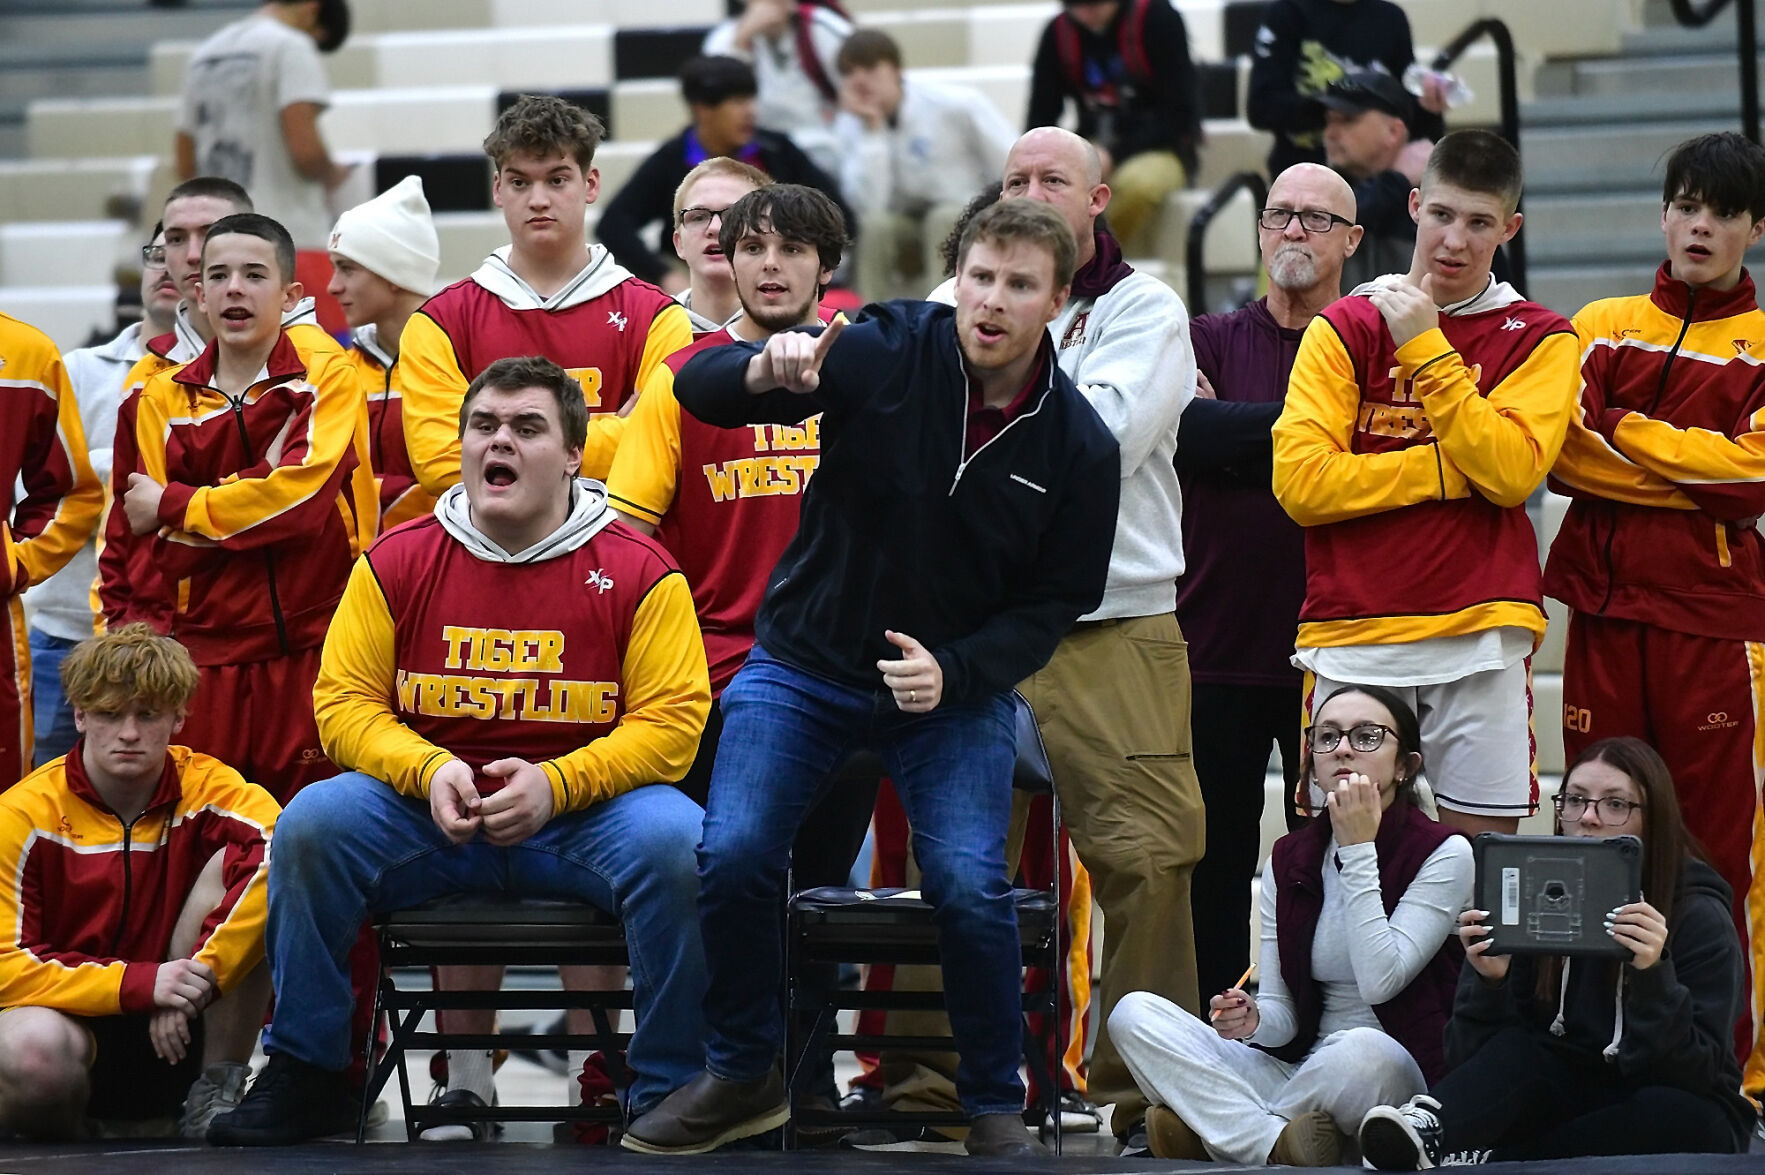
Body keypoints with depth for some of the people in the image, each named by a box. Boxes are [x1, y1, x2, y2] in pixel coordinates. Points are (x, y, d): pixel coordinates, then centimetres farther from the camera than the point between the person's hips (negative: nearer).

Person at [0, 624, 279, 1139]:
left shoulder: (205, 786, -3)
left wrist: (199, 975, -31)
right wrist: (141, 983, -25)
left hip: (176, 1036, 2)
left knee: (238, 865, -19)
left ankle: (217, 1093, -11)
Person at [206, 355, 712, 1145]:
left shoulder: (639, 573, -1)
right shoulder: (396, 563, 6)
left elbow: (671, 722, -6)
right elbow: (344, 703, 5)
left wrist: (555, 783, -19)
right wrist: (431, 771, -14)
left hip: (582, 815, -2)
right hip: (431, 816, 2)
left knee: (674, 841, -33)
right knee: (313, 823, -24)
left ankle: (669, 1095, -18)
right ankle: (304, 1076, -10)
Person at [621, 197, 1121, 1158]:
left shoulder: (1079, 447, -8)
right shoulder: (886, 356, -14)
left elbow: (1056, 601, -1)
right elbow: (697, 388, -18)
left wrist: (954, 671, -19)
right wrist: (762, 373, -43)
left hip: (957, 683, 0)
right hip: (805, 661, 0)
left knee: (969, 883, -19)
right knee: (732, 854, -16)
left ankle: (995, 1108, 2)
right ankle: (742, 1077, 7)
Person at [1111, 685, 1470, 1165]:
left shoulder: (1445, 854, -6)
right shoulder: (1289, 859, 9)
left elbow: (1380, 981, -18)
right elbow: (1284, 1016, 6)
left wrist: (1358, 851, -15)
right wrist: (1255, 1020, -19)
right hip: (1297, 1065, 5)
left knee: (1361, 1050, -41)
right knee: (1135, 1013, -12)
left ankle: (1220, 1130, -19)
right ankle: (1277, 1145, -27)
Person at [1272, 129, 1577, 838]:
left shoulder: (1539, 340, 8)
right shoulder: (1344, 328, 8)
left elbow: (1510, 472, -9)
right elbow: (1301, 484, -4)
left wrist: (1427, 351, -8)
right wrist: (1453, 467, -7)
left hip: (1480, 635, 0)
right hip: (1354, 636, 0)